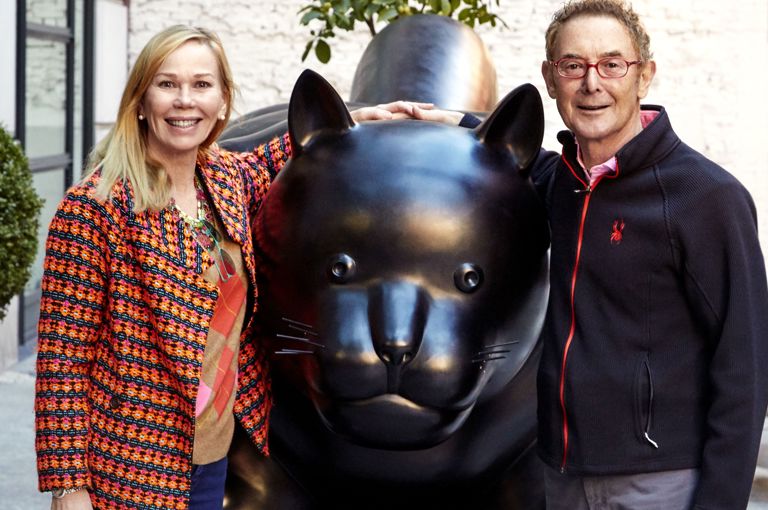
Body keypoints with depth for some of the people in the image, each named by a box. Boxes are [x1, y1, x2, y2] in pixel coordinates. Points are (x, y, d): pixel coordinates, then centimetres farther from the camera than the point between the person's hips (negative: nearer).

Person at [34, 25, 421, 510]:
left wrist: (355, 119, 19)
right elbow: (62, 356, -15)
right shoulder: (93, 207, -14)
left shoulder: (228, 179, 4)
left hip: (221, 459, 6)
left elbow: (274, 160, 30)